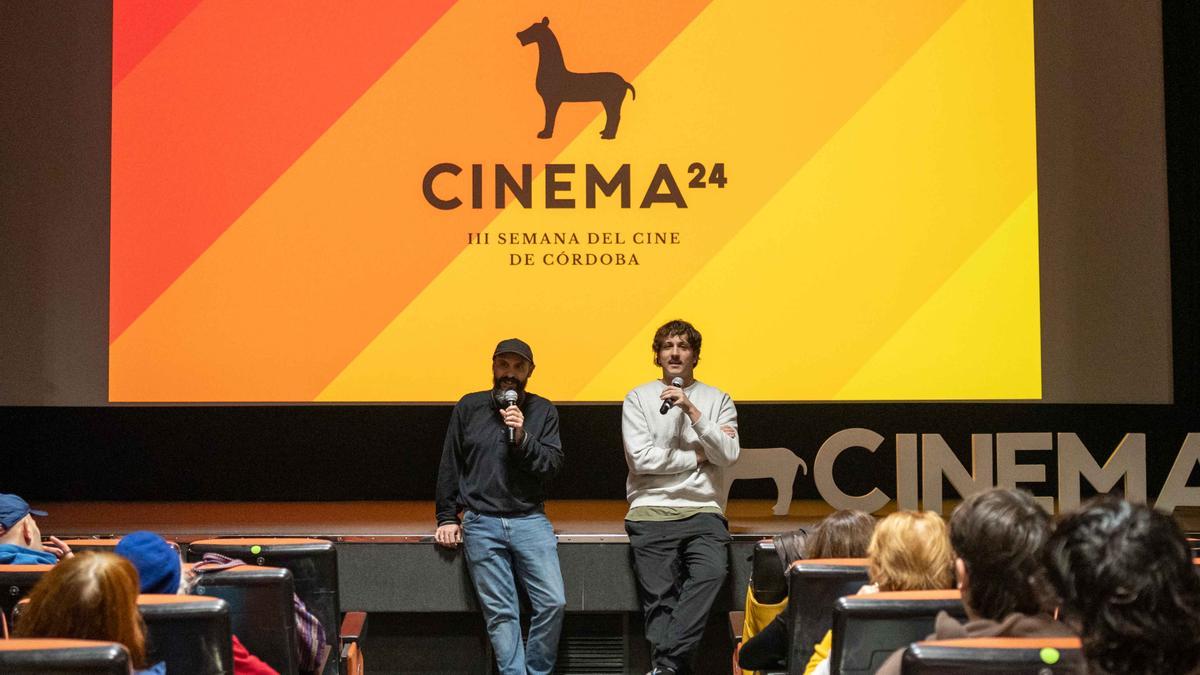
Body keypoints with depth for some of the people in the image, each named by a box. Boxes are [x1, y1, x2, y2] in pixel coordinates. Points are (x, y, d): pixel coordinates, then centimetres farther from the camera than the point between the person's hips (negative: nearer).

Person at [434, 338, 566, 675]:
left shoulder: (542, 411, 7)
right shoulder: (469, 407, 7)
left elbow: (553, 464, -2)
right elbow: (450, 465, 12)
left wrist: (522, 438, -17)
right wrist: (447, 517, 10)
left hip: (530, 521, 0)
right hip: (481, 524, 0)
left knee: (553, 602, -8)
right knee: (501, 613, -2)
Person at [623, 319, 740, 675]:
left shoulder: (718, 400, 14)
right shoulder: (638, 399, 9)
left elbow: (728, 455, -1)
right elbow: (641, 459, -3)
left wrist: (692, 411, -10)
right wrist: (699, 456, -1)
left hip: (703, 511, 0)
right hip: (652, 512, 0)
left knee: (711, 571, -27)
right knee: (660, 599, -9)